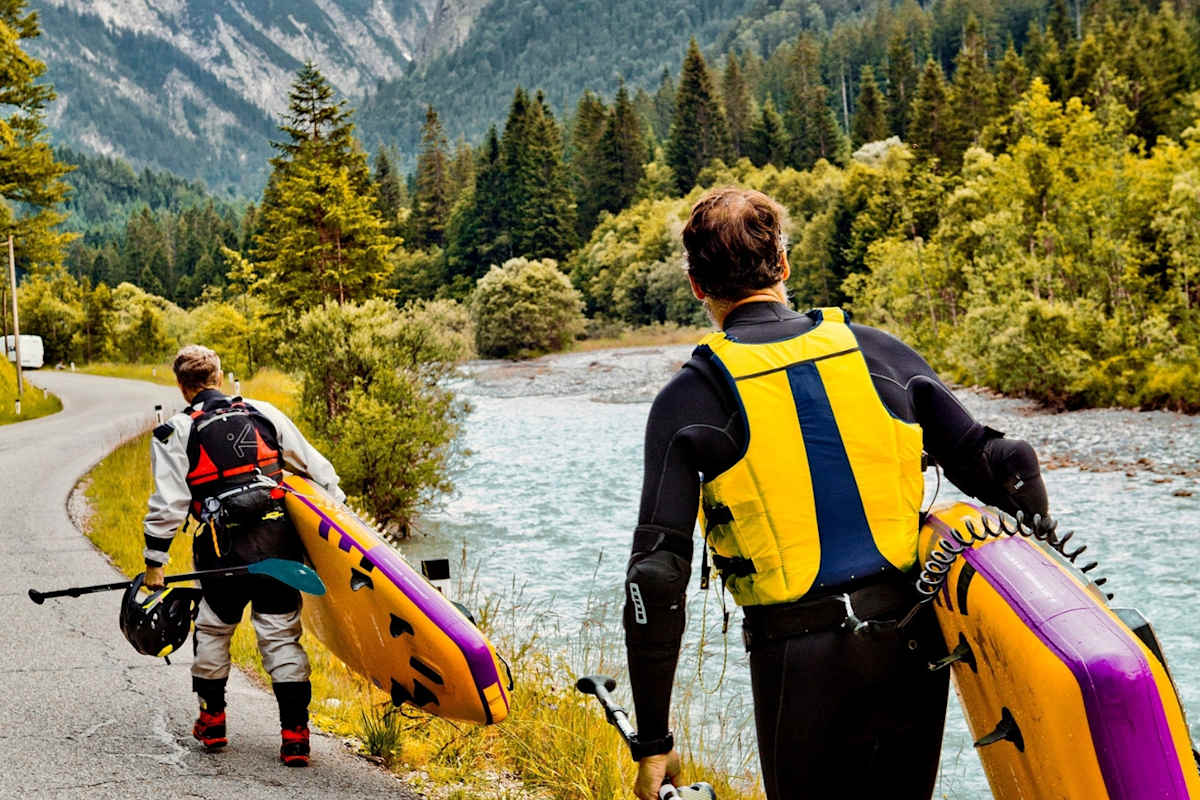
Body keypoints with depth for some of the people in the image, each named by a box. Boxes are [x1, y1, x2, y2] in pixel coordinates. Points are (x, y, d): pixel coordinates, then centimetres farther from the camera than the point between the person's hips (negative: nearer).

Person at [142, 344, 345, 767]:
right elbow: (314, 466, 13)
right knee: (281, 635, 5)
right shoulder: (264, 414, 10)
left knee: (213, 629, 20)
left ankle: (212, 719, 30)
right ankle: (295, 733, -1)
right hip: (278, 539, 2)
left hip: (223, 548, -1)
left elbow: (168, 504, -3)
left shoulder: (174, 434, 2)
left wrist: (154, 563, 2)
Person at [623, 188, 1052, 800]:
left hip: (800, 660, -3)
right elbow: (1003, 465, 3)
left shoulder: (689, 400, -4)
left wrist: (653, 740, -5)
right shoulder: (876, 351, 5)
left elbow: (657, 576, -10)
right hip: (914, 647, 3)